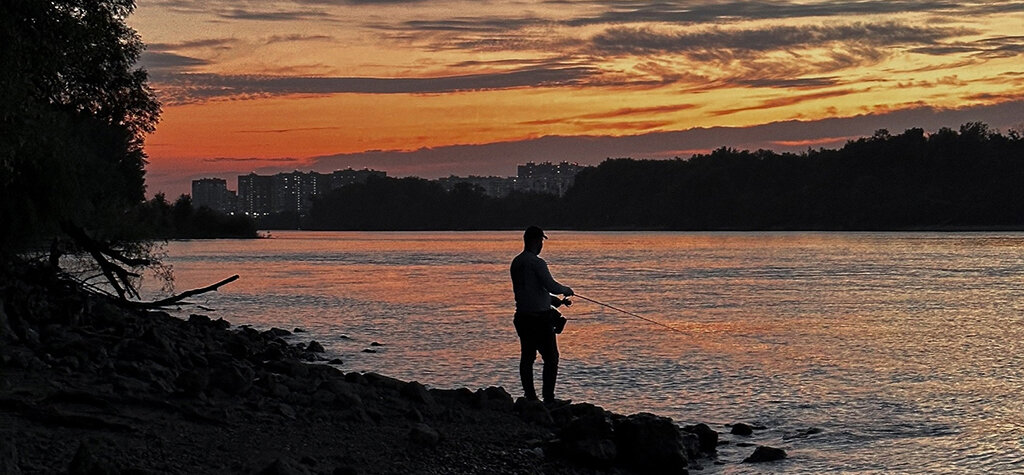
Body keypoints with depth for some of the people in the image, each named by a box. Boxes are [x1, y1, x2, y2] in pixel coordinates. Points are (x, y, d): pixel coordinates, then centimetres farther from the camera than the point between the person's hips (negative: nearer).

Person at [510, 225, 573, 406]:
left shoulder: (516, 263, 11)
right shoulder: (536, 263, -16)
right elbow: (551, 286, -20)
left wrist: (552, 300, 24)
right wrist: (567, 290, 1)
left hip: (522, 316, 8)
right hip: (539, 317, -8)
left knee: (527, 357, 9)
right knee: (551, 357, -1)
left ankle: (531, 398, 10)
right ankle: (548, 398, -3)